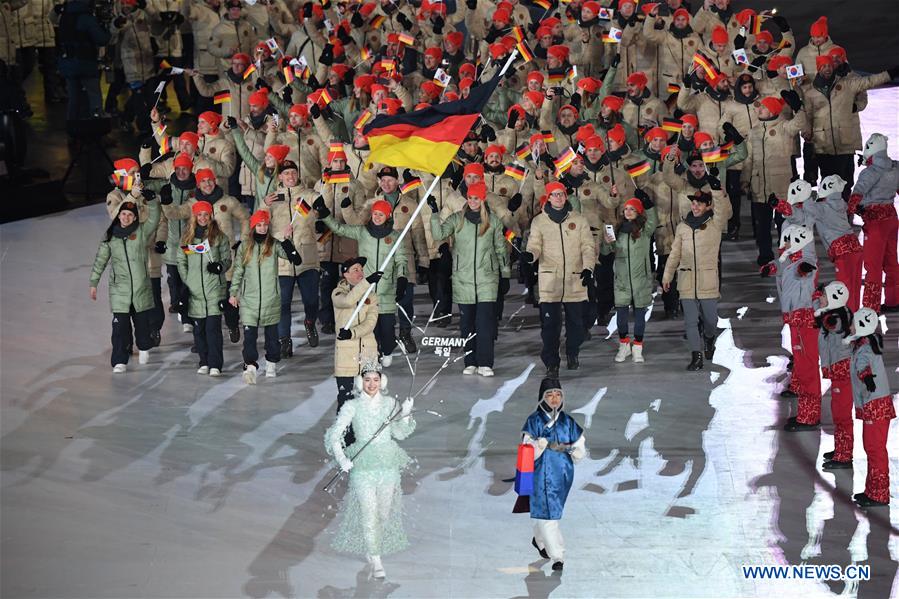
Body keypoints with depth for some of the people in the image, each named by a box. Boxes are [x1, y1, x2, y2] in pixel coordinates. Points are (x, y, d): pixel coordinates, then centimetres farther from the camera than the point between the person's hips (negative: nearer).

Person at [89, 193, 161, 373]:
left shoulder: (142, 231, 1)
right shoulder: (110, 236, 5)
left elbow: (154, 219, -14)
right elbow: (100, 260, 10)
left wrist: (151, 201, -27)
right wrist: (94, 282, 9)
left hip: (141, 287, 0)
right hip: (119, 289, 0)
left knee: (143, 322, 14)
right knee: (120, 325, -7)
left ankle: (144, 348, 41)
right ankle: (119, 361, -4)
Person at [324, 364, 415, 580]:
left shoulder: (390, 403, 4)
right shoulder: (352, 407, -4)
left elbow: (400, 433, 10)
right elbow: (334, 435, -3)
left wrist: (405, 415, -7)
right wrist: (341, 459, -17)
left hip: (387, 463, 3)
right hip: (362, 464, -3)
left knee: (384, 510, 10)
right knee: (368, 510, -8)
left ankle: (372, 547, 34)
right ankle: (375, 559, 0)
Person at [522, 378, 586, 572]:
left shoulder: (567, 422, 6)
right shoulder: (534, 421, -6)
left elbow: (581, 449, 8)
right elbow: (528, 451, -12)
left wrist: (567, 448, -11)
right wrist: (544, 444, -29)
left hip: (563, 475, 4)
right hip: (542, 474, -4)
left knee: (554, 512, 17)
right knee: (547, 514, -8)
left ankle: (539, 540, 43)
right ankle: (558, 556, -4)